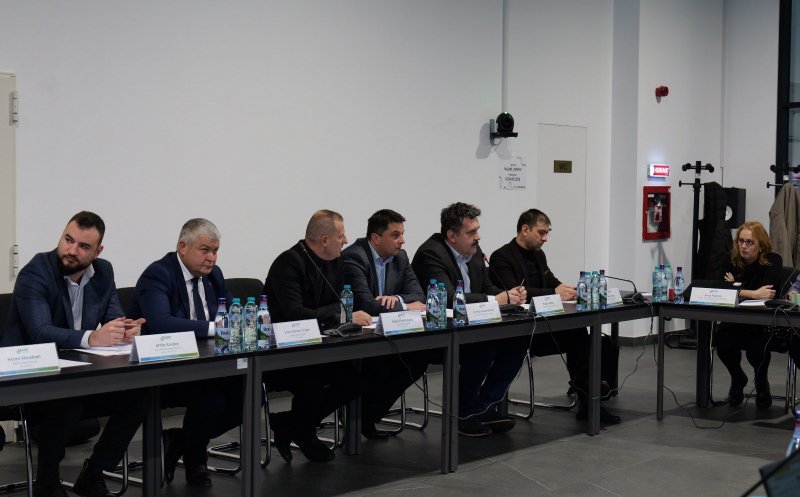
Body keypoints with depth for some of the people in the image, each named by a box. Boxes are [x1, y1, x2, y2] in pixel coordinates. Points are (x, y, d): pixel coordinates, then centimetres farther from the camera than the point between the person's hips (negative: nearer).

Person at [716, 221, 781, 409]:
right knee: (721, 339, -28)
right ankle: (737, 379, 6)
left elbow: (769, 293, -22)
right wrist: (754, 293, -20)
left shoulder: (773, 261, -8)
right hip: (736, 322, 3)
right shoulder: (734, 262, 3)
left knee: (756, 345, -34)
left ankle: (761, 381, 3)